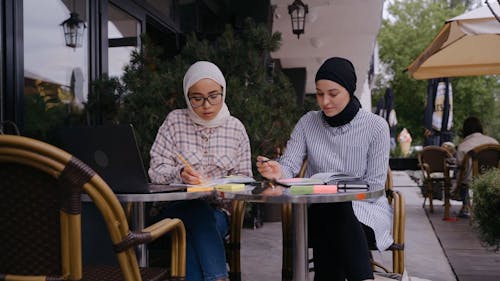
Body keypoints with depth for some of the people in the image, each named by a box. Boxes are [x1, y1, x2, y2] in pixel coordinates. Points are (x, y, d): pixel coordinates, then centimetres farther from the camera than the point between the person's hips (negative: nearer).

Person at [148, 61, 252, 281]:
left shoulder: (236, 128, 8)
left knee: (193, 238, -32)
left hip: (218, 210, 1)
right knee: (200, 211, -34)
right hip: (175, 207, -1)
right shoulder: (175, 121, 4)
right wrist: (180, 174, -24)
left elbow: (243, 177, 9)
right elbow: (156, 169, -2)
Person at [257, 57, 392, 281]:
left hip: (365, 208, -2)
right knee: (330, 209, -35)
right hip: (319, 211, 2)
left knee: (336, 211, -36)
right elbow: (289, 165, -6)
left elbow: (374, 185, -4)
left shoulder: (376, 126, -2)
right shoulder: (308, 123, 5)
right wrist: (278, 172, -30)